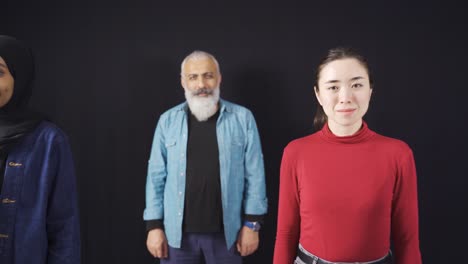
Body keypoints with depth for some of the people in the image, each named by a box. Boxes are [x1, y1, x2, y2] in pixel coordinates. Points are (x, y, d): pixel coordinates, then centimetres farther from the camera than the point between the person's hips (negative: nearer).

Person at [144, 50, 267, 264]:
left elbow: (254, 175, -3)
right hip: (177, 231, 1)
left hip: (226, 231, -1)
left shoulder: (242, 118, -3)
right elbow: (157, 176, 2)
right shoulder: (168, 120, 1)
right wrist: (154, 225, -1)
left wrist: (252, 224, -5)